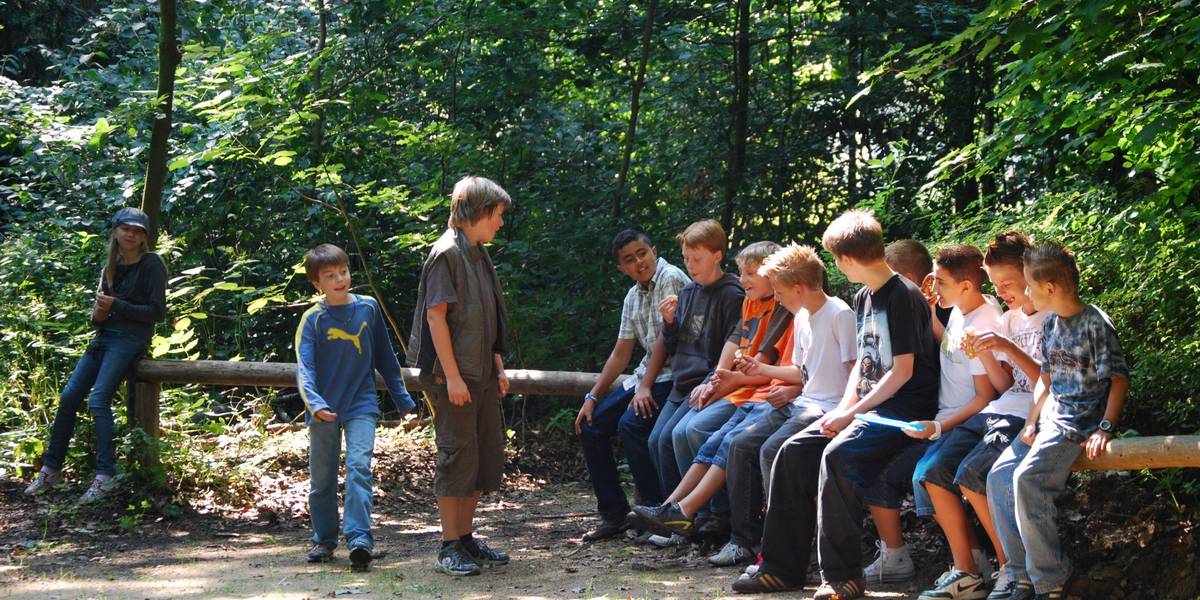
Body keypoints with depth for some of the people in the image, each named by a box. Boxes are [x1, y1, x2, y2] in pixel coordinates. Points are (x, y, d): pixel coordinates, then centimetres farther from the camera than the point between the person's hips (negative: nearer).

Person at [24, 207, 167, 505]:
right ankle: (51, 468, 10)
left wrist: (116, 306, -15)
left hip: (130, 339, -7)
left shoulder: (151, 265, -6)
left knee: (98, 400, -21)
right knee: (68, 397, 0)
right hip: (104, 336, 7)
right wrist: (97, 315, -3)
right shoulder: (111, 267, 15)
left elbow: (157, 312, -11)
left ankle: (105, 475, -18)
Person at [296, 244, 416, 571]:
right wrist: (314, 403, -33)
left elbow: (385, 357, 12)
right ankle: (324, 541, 24)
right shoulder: (313, 319, -7)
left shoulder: (368, 308, 2)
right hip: (325, 409, 0)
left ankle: (359, 539, -23)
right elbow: (304, 368, -16)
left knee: (359, 467, -17)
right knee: (322, 479, 9)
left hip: (361, 405, 0)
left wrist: (402, 398, 16)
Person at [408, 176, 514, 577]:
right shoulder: (448, 252, -13)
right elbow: (436, 315, -17)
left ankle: (466, 537, 22)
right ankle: (449, 548, 2)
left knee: (488, 456, 12)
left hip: (481, 375, 9)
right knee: (457, 455, -5)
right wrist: (452, 377, -20)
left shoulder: (478, 254, 15)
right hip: (454, 375, -9)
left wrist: (498, 368, 17)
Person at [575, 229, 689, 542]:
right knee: (590, 425, 2)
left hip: (672, 375, -9)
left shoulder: (671, 279, -13)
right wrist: (592, 396, 12)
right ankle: (613, 513, 8)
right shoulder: (632, 297, 14)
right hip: (647, 374, 9)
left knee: (632, 426, -28)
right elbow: (621, 354, 18)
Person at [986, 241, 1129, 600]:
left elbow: (1119, 379, -10)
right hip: (1050, 417, 9)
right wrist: (1032, 423, 4)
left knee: (1027, 478, -26)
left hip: (1081, 421, -9)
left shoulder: (1096, 324, -10)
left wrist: (1105, 429, -19)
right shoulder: (1051, 324, 13)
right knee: (999, 476, -5)